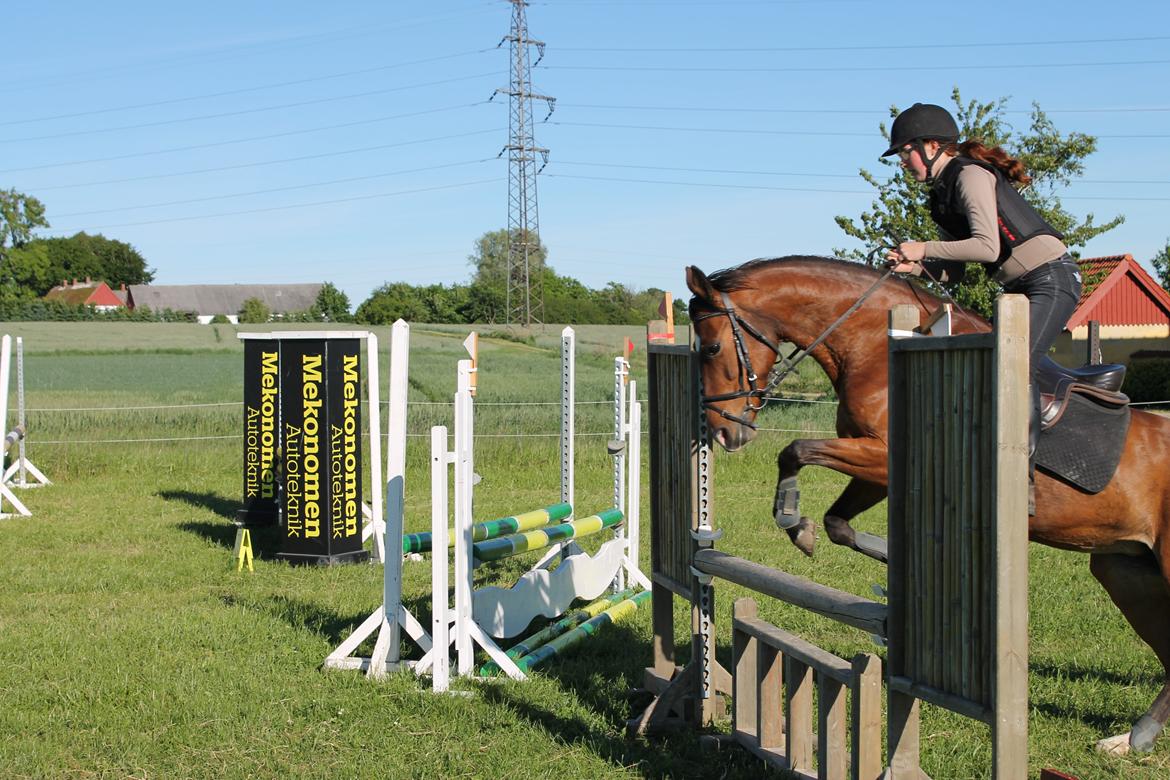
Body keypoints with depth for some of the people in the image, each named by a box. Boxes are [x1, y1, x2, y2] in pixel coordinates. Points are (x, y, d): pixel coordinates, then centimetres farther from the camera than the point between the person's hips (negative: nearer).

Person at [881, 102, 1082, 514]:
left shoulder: (971, 174, -12)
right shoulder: (944, 191, 16)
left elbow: (987, 247, -23)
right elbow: (953, 272, 14)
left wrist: (924, 248, -16)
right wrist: (914, 265, -4)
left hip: (1052, 279, -11)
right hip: (1020, 288, 11)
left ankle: (1023, 479, -27)